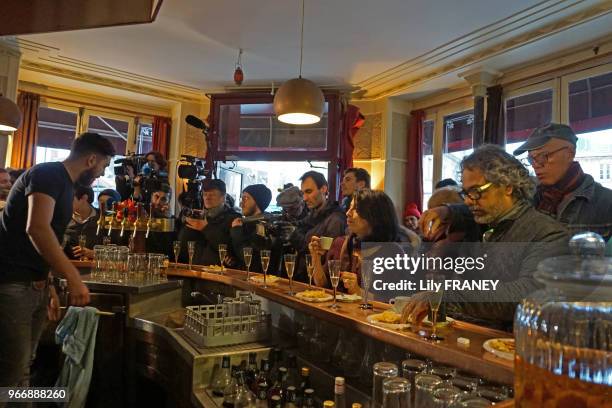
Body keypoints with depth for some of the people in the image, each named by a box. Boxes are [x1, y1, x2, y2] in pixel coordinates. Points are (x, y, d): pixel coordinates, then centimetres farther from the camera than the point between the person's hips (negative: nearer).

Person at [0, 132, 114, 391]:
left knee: (22, 368, 12)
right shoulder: (48, 174, -11)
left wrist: (48, 287, 19)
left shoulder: (64, 185, 17)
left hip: (34, 286, 9)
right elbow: (37, 228, -26)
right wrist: (73, 279, -27)